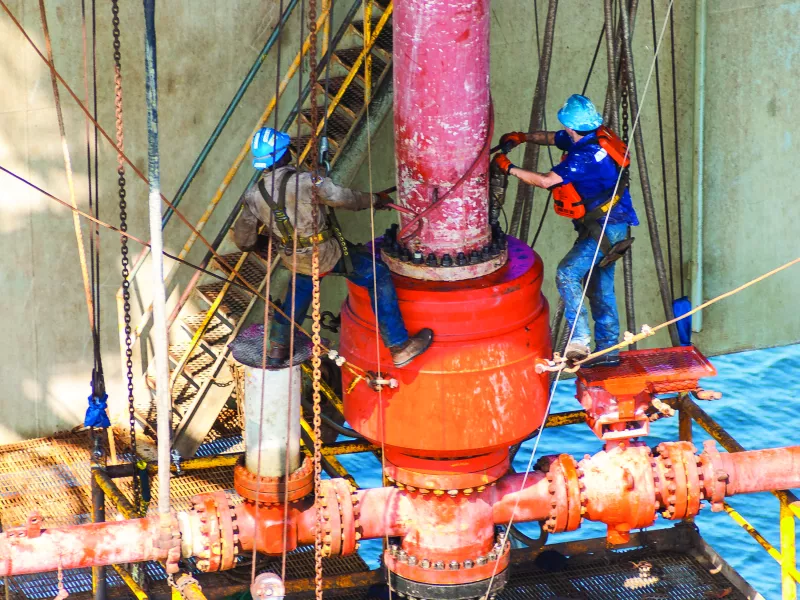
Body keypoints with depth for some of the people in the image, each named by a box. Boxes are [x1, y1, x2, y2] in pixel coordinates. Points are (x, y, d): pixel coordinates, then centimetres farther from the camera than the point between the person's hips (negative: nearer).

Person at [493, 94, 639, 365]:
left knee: (567, 273, -23)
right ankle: (608, 350, 24)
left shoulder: (585, 155, -26)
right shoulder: (592, 138, 4)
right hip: (605, 225, 11)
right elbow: (552, 138, 23)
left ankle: (579, 338, -28)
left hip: (606, 229, -11)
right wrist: (521, 137, 12)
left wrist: (509, 168, -20)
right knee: (600, 289, 16)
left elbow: (546, 181, -30)